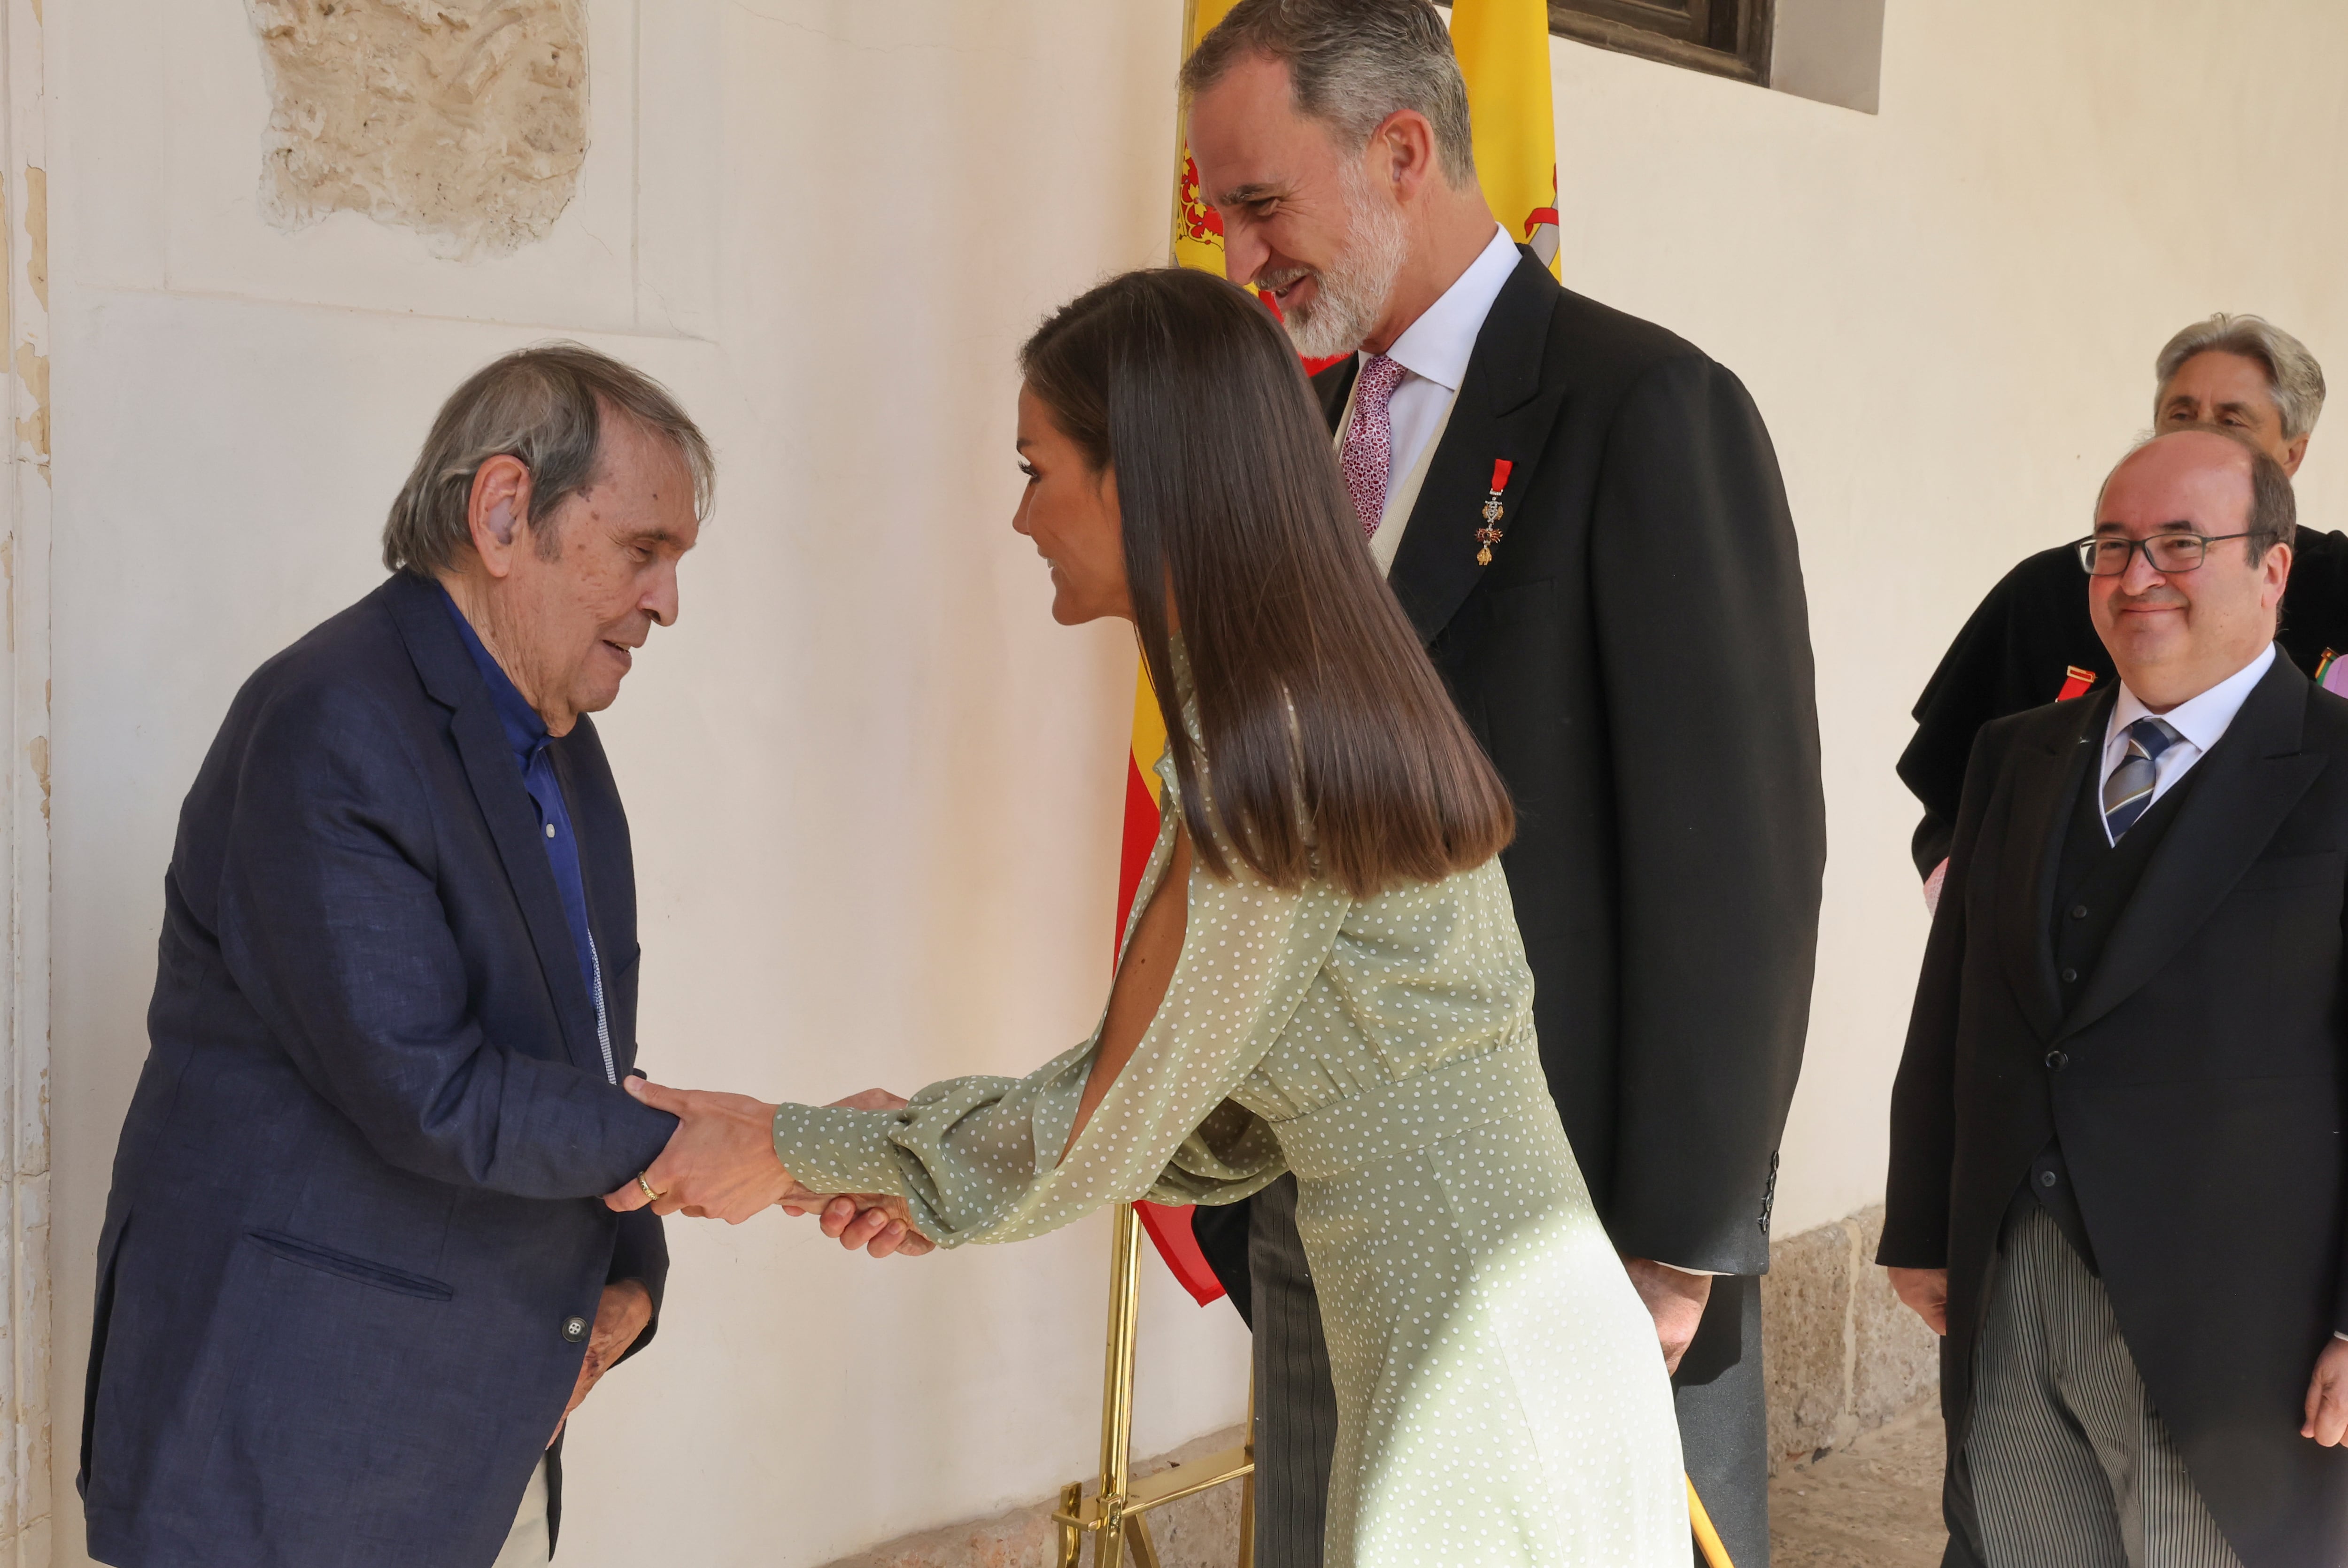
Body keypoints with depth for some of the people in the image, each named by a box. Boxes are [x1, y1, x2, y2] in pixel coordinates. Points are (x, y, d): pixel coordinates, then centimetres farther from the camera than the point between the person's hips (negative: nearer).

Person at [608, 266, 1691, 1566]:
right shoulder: (1345, 706, 8)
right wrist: (923, 1155, 11)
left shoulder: (1265, 765, -20)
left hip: (1482, 1412, -8)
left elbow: (1106, 1140, -12)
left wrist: (793, 1150, -1)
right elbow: (1227, 1119, 12)